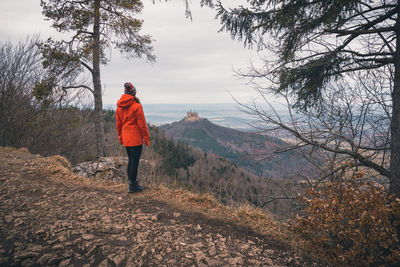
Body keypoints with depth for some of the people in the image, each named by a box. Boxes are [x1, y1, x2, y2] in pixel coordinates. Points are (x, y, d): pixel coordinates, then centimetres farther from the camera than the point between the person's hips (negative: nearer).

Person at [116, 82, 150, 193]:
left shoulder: (119, 106, 6)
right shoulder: (136, 106, -14)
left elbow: (118, 124, 12)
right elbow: (142, 124, -12)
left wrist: (120, 138, 20)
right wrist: (147, 139, -5)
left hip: (125, 138, 7)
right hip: (136, 139, -7)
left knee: (131, 160, 18)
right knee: (135, 161, 1)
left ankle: (132, 182, 29)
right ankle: (133, 186, 9)